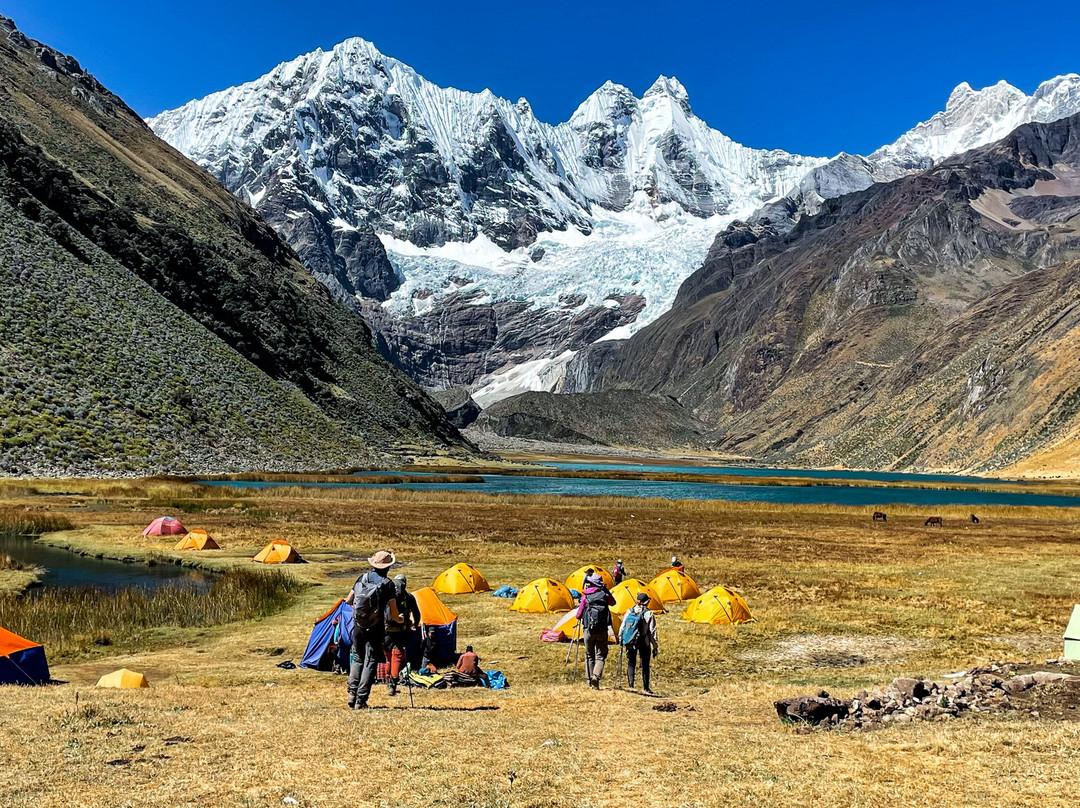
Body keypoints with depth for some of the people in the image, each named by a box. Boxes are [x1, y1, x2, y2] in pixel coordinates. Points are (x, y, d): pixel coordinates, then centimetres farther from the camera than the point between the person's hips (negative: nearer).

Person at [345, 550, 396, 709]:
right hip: (376, 629, -4)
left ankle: (352, 693, 13)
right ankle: (360, 700, 2)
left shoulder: (362, 578, 2)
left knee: (357, 658, 21)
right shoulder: (388, 584, -9)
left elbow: (348, 601, 7)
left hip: (358, 626, 4)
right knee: (370, 662, 4)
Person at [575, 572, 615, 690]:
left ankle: (590, 680, 15)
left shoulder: (585, 597, -2)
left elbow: (578, 615, 0)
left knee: (589, 656, 14)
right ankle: (596, 676, -18)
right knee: (601, 656, 4)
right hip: (602, 631, 0)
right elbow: (613, 602, 26)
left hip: (589, 630, 0)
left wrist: (579, 618, 23)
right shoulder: (604, 595, 2)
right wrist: (605, 590, 19)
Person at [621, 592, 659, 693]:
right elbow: (652, 632, -7)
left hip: (629, 643, 3)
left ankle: (631, 685, 2)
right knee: (645, 666, 9)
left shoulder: (629, 612, 3)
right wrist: (655, 647, -2)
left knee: (631, 664, 10)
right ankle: (646, 688, 13)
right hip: (644, 643, -3)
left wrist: (621, 640, 18)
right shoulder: (649, 614, -8)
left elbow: (622, 627, 8)